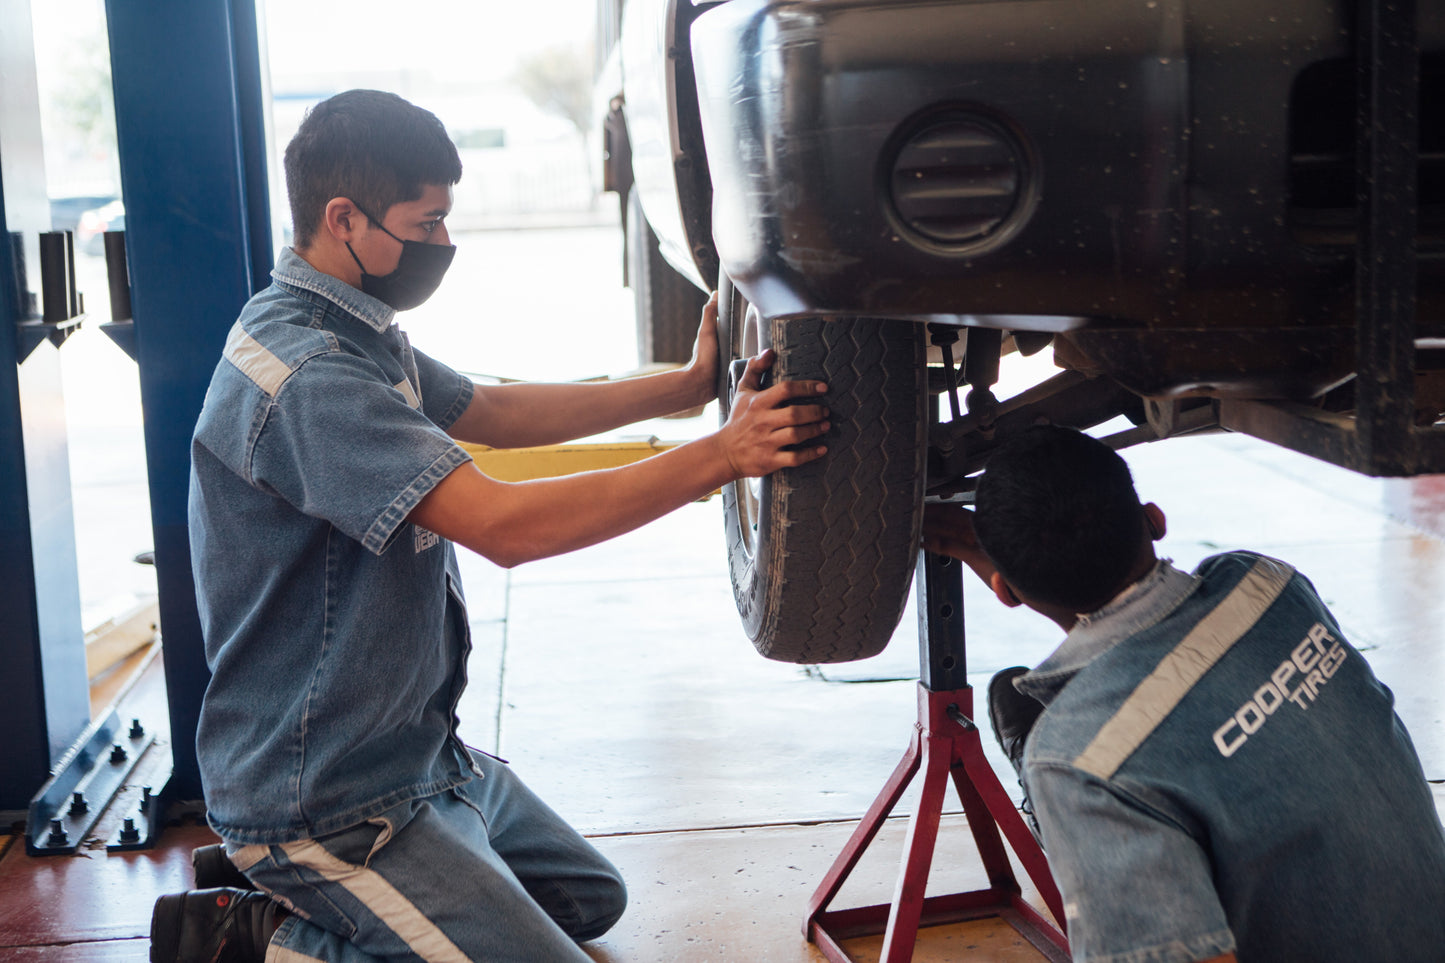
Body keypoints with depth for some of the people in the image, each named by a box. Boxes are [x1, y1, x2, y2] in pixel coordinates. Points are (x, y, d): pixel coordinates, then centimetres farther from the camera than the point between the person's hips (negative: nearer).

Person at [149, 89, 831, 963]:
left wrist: (685, 386, 8)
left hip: (419, 751, 10)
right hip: (325, 802, -10)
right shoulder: (303, 374, -26)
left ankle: (286, 893, 17)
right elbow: (505, 523, -32)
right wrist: (722, 455, -28)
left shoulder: (359, 336, 7)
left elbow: (494, 413, 17)